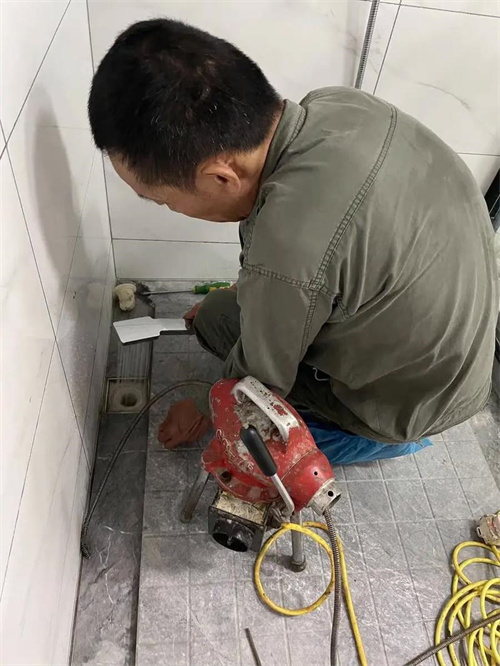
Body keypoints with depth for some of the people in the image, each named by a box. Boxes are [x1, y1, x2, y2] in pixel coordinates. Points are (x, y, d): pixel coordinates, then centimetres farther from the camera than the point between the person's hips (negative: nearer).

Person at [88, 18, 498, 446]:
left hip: (409, 399, -6)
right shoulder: (339, 105, -15)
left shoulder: (287, 253, -39)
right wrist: (251, 292, 13)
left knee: (216, 317, 1)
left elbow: (261, 377, -18)